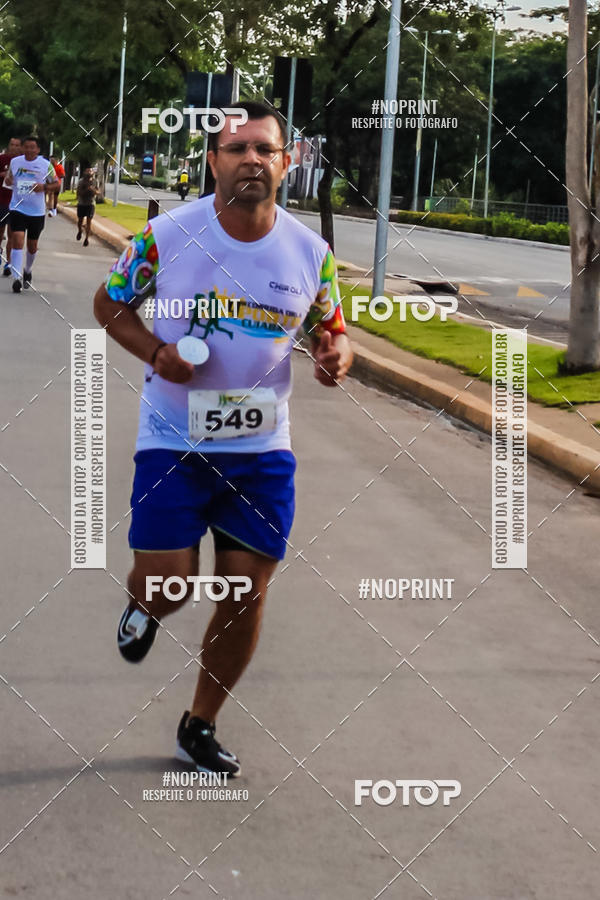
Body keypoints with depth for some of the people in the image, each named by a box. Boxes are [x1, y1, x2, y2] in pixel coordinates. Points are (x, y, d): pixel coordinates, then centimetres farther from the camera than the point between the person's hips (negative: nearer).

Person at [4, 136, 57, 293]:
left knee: (32, 246, 11)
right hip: (17, 208, 0)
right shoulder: (15, 162, 2)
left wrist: (44, 187, -16)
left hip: (37, 211, 0)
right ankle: (17, 277, -19)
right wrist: (7, 180, -7)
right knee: (17, 241, -16)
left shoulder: (46, 165, -3)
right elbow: (9, 178, 17)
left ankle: (28, 271, 38)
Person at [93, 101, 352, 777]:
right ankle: (143, 608, 33)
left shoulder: (310, 253, -4)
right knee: (165, 584, -10)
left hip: (262, 447, 3)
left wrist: (335, 358, -15)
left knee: (247, 591, 5)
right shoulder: (168, 234, -11)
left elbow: (332, 332, 10)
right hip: (174, 440, -2)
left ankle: (199, 727, 26)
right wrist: (156, 353, -16)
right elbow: (110, 302, 2)